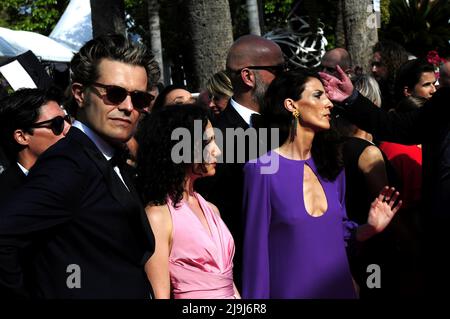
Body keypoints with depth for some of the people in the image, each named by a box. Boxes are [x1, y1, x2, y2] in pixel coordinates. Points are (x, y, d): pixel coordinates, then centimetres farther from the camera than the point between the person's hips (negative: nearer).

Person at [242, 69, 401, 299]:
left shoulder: (331, 167, 4)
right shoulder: (261, 169, -14)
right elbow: (257, 249, -12)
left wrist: (369, 228, -5)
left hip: (338, 287, 6)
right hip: (291, 289, -6)